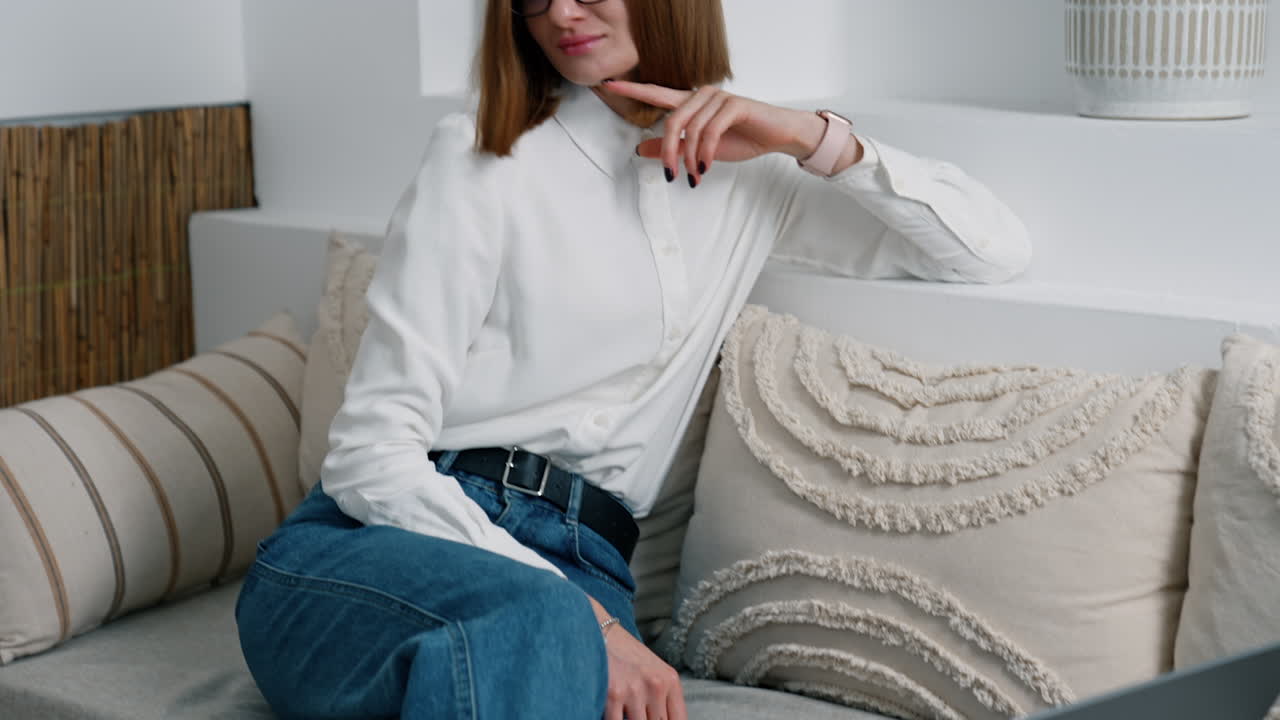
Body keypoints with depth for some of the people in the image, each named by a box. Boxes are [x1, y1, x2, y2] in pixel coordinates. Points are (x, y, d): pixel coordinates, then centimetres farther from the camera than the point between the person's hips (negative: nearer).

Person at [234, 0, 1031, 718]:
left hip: (580, 566, 3)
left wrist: (818, 140, 1)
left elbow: (998, 250, 16)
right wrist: (581, 619, -20)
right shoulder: (483, 155, 2)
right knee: (524, 619, -39)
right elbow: (373, 452, -7)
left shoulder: (747, 170, 16)